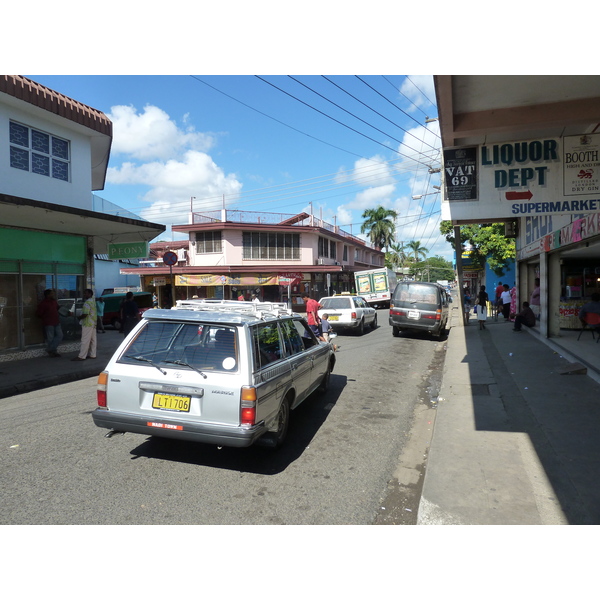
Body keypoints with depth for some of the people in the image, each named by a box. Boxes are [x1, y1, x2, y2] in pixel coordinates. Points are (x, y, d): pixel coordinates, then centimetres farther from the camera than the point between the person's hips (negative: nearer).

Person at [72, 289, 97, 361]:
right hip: (93, 323, 10)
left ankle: (81, 356, -7)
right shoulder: (93, 301, 16)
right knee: (92, 339, 10)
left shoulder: (87, 302, -16)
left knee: (85, 340, -8)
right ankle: (92, 354, 15)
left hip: (87, 324, -10)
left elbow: (85, 314, -23)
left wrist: (79, 317, -5)